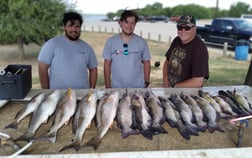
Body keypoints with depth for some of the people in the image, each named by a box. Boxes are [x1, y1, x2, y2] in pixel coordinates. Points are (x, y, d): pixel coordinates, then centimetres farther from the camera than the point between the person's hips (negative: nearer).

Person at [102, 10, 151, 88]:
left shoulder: (141, 42, -1)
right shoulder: (111, 41, -2)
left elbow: (146, 63, 6)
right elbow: (107, 64, 1)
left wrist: (146, 83, 3)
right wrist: (107, 86, 0)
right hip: (116, 87, 0)